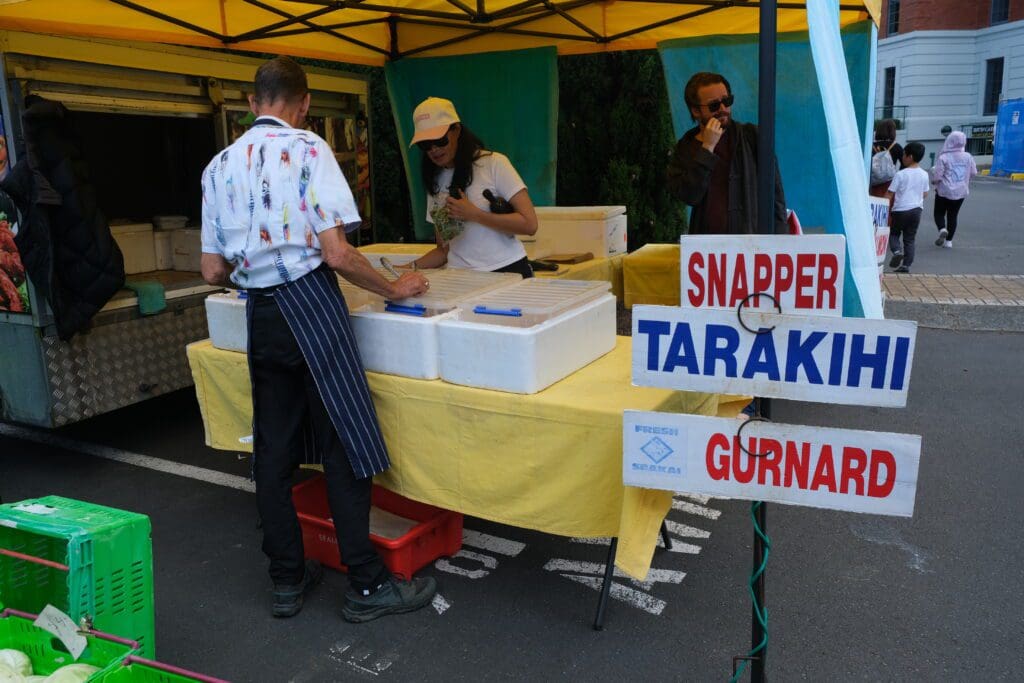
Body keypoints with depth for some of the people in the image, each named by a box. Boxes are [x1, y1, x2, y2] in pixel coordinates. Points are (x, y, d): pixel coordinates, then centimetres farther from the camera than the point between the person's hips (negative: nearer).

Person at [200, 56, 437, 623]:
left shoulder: (220, 166, 10)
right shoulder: (307, 149, -7)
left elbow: (213, 271, 9)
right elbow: (337, 254, -15)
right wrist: (393, 289, -1)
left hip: (260, 315, 6)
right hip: (311, 305, -6)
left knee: (273, 449, 12)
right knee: (344, 445, 1)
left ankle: (288, 579, 23)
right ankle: (367, 585, 10)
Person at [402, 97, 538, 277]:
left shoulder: (494, 163, -4)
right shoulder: (435, 183, 13)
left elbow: (529, 225, -10)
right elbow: (444, 248, 16)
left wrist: (473, 214, -13)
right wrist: (412, 267, -2)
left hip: (508, 271, -5)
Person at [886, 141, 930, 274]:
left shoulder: (900, 174, -12)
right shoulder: (924, 175, 4)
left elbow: (890, 194, -11)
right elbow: (925, 194, 13)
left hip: (901, 210, -4)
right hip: (917, 209, 4)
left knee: (893, 234, 13)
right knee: (910, 239, 10)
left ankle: (897, 251, -14)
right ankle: (906, 264, 6)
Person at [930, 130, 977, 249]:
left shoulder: (943, 158, -16)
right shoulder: (968, 157, -1)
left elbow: (937, 176, -18)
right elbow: (974, 173, 6)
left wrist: (934, 181, 4)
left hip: (944, 191, -4)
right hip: (961, 192, 4)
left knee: (939, 213, 11)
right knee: (953, 215, 13)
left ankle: (942, 229, -17)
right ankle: (949, 240, 13)